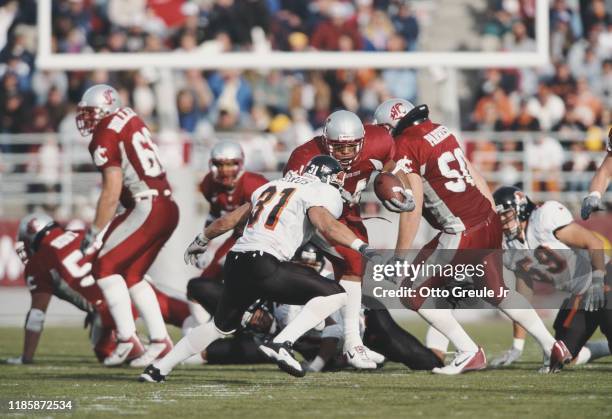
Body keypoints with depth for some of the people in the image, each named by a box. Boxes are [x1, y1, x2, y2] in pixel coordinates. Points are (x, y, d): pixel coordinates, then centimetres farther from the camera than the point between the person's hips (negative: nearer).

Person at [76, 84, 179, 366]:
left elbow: (111, 193, -12)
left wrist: (95, 232, -5)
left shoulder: (106, 137, -10)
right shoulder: (131, 120, 13)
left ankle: (128, 340, -10)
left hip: (147, 208, -8)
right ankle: (160, 340, 14)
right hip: (168, 207, 8)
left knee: (105, 266, -3)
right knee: (132, 275, 17)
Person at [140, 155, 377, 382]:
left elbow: (229, 220, 33)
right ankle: (281, 344, -18)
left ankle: (158, 369, 30)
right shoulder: (323, 192, 5)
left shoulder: (273, 187, 27)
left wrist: (201, 240, 45)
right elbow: (327, 225, -16)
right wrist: (362, 247, -22)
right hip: (263, 266, -8)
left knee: (222, 325, 29)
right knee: (336, 295, -6)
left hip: (235, 261, 8)